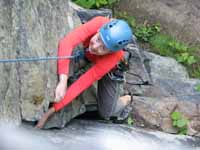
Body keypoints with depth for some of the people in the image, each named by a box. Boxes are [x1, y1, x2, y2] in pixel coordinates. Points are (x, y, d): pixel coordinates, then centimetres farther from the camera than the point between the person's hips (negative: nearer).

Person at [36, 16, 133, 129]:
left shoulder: (114, 57, -45)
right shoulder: (99, 23, -43)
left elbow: (83, 83, -45)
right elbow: (66, 43, -51)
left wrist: (53, 109, -47)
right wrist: (63, 81, -60)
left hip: (110, 69, -3)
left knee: (106, 113, 1)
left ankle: (125, 100, 35)